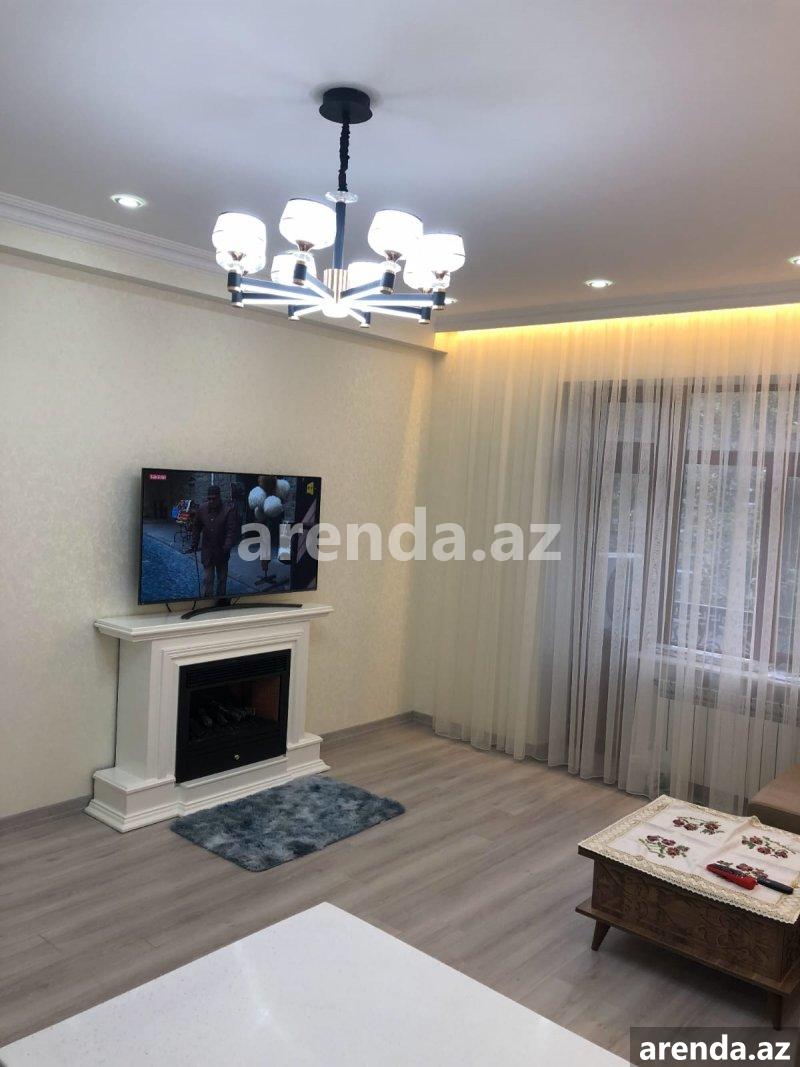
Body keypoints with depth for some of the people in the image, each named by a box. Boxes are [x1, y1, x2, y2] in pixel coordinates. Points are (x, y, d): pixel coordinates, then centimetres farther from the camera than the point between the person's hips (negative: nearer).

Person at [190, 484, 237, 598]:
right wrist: (194, 543, 6)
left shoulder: (228, 510, -11)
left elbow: (232, 530, -14)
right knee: (207, 578, 3)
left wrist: (227, 546, -23)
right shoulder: (202, 509, -1)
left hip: (222, 550, -2)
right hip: (207, 550, 2)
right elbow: (196, 528, 9)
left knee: (222, 577, 14)